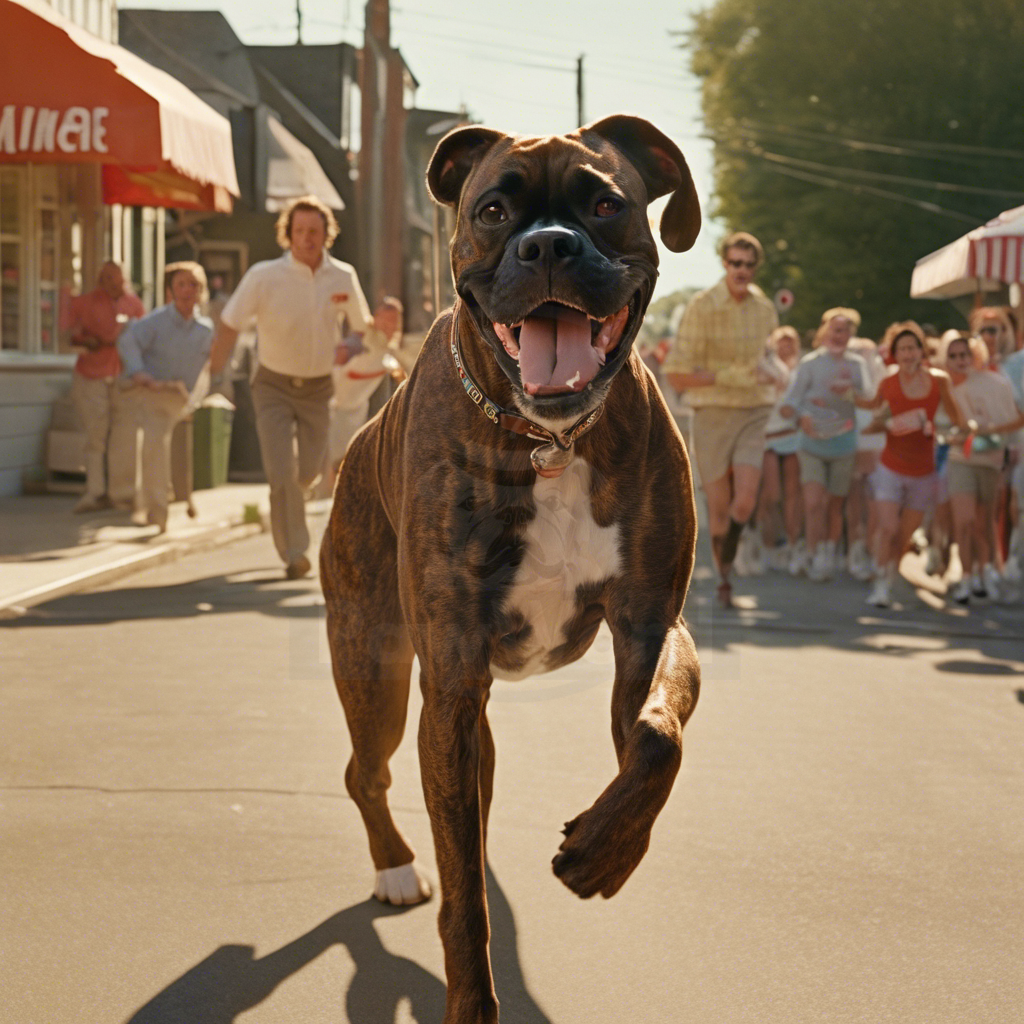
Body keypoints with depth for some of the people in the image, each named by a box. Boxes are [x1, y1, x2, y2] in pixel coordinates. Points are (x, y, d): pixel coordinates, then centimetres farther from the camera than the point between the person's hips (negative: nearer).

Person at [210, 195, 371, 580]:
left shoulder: (344, 277, -6)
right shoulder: (263, 276, -16)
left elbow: (362, 325, 8)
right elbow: (229, 326, -10)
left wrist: (348, 346, -15)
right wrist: (211, 379, -15)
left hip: (318, 388, 3)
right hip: (274, 387, -3)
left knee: (309, 471, 10)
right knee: (282, 471, -13)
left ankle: (284, 498, 46)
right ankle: (295, 553, -3)